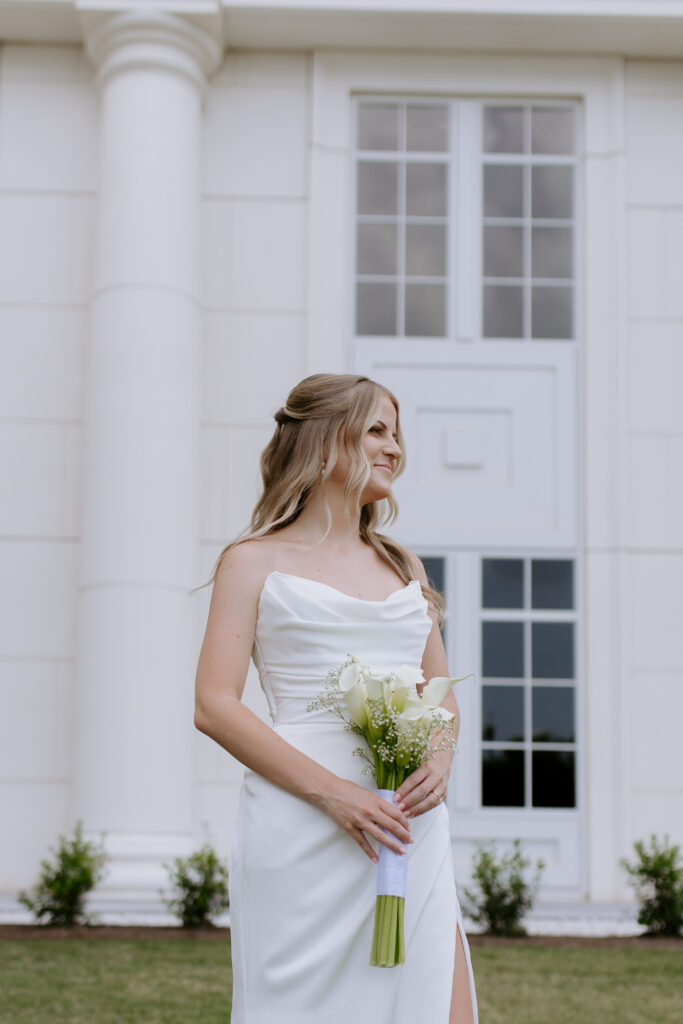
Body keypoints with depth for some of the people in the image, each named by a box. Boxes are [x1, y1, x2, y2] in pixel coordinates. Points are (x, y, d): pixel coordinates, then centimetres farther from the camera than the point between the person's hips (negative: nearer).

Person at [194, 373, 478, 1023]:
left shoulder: (404, 567, 20)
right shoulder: (255, 562, 5)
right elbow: (214, 706, -4)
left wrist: (440, 763, -1)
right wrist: (331, 791, -14)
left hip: (410, 824, 4)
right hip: (301, 831, -4)